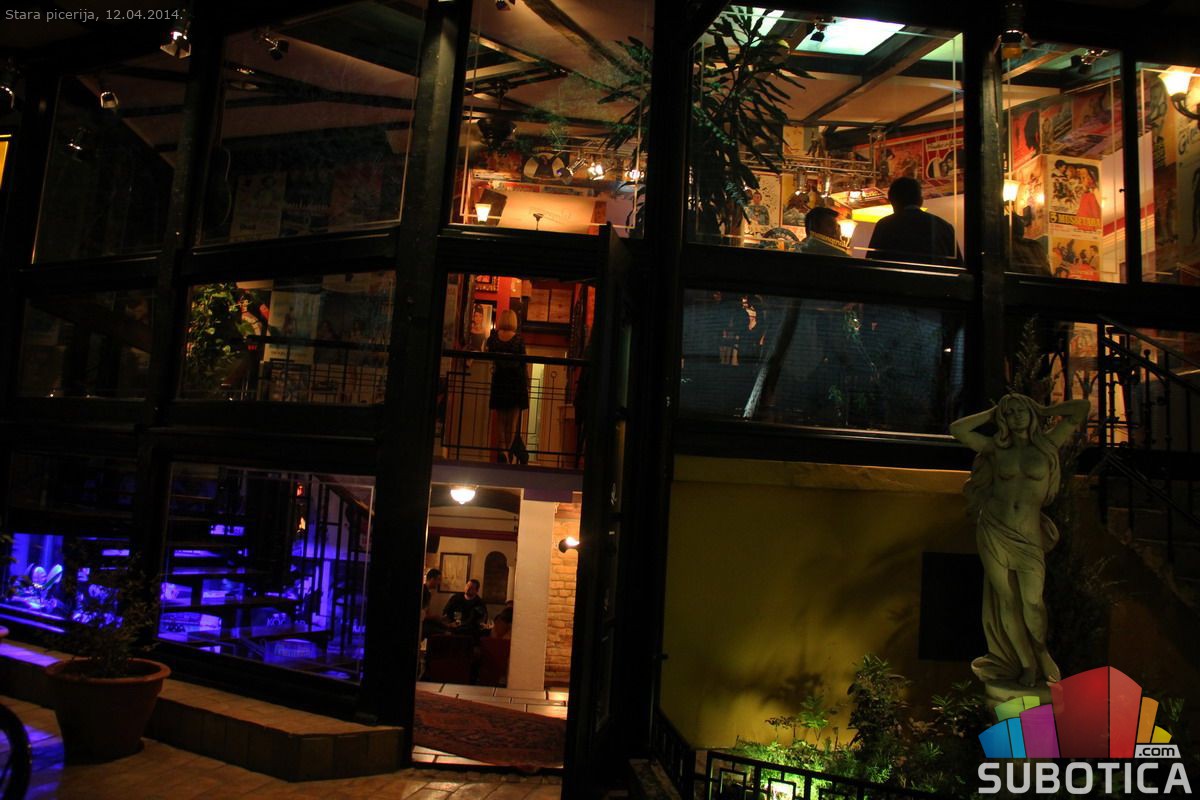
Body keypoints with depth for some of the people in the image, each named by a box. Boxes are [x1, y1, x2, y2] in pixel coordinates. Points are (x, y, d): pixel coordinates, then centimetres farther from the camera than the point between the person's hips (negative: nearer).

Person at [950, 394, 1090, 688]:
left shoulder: (1048, 444, 6)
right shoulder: (998, 448, 9)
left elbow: (1083, 407, 5)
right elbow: (956, 429, 10)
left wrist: (1044, 411, 13)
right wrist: (991, 413, 13)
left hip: (1027, 537, -1)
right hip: (994, 532, 1)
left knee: (1032, 603, -7)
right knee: (1007, 601, 5)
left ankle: (1042, 656, 22)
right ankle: (1026, 664, 20)